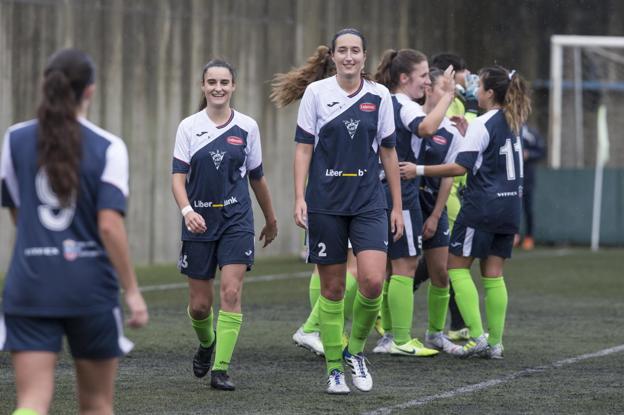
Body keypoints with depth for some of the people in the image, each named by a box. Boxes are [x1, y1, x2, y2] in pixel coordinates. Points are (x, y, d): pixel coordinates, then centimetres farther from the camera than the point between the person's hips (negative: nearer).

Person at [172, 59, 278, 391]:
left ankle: (220, 369, -10)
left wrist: (271, 220, 22)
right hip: (199, 222, 0)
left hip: (236, 220, 0)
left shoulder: (247, 127, 2)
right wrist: (187, 210, -24)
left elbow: (256, 177, 13)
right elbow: (178, 177, -6)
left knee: (231, 293, -14)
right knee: (200, 303, 6)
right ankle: (206, 343, 40)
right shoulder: (189, 127, -1)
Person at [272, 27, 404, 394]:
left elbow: (388, 151, 8)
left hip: (368, 200, 1)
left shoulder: (379, 95, 3)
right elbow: (304, 147, 0)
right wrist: (299, 197, -9)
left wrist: (397, 206, 7)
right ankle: (334, 368, 14)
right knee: (333, 288, 2)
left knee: (373, 281, -15)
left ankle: (356, 349, 10)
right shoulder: (316, 93, -2)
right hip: (325, 202, -1)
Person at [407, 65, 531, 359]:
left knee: (457, 267, 2)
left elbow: (461, 166, -18)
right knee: (493, 274, 9)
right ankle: (495, 343, 6)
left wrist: (419, 170, -15)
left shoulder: (482, 124, -13)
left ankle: (477, 337, -7)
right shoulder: (512, 123, 10)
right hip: (509, 205, 7)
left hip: (482, 205, -7)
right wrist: (465, 132, 21)